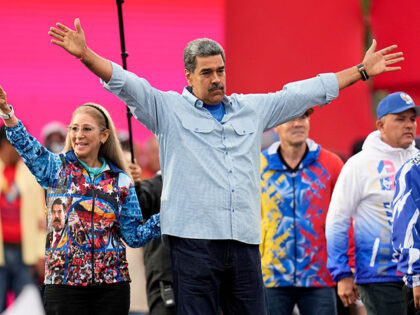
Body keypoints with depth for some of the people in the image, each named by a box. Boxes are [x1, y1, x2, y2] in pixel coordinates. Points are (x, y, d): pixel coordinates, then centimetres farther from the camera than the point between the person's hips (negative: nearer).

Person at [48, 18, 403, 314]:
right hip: (192, 239, -4)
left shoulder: (253, 109, 18)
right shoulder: (168, 109, 6)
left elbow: (306, 92, 23)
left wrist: (363, 71, 25)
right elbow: (125, 83, -5)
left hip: (244, 241, 4)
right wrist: (84, 54, -20)